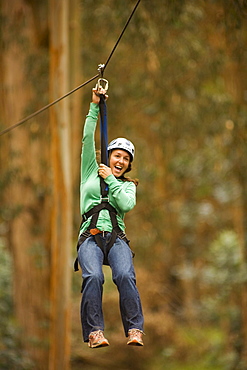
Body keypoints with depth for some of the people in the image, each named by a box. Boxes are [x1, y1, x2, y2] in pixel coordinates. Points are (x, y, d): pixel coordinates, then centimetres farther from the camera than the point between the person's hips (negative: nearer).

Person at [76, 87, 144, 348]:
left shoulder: (128, 186, 24)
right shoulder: (91, 173, 23)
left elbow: (126, 204, 2)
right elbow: (87, 138, 16)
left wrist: (111, 179, 6)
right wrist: (94, 106, 13)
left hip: (116, 238, 1)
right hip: (90, 236, -1)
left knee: (125, 276, -30)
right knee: (93, 277, -31)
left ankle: (134, 330, -31)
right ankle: (94, 332, -33)